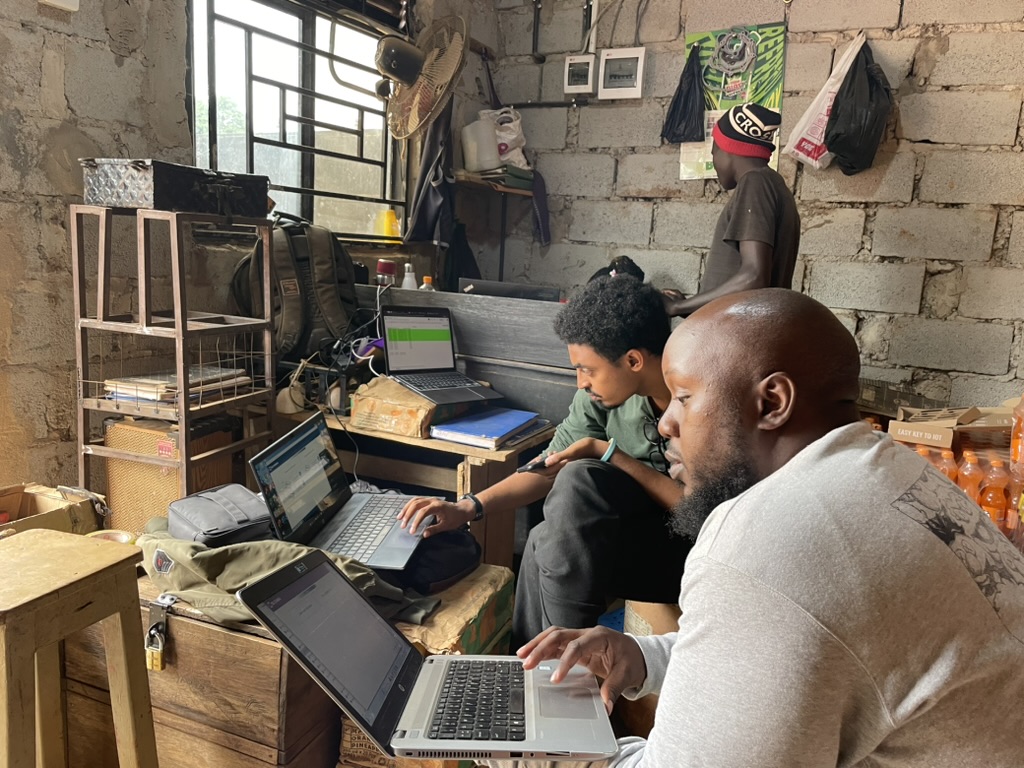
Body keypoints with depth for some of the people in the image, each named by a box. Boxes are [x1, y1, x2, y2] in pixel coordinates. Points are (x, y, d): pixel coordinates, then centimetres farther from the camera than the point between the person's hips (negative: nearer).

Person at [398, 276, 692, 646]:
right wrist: (469, 507, -9)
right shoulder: (603, 393, -6)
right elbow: (551, 466, 2)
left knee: (580, 481, -27)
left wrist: (610, 454, -23)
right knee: (549, 542, -26)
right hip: (646, 530, 5)